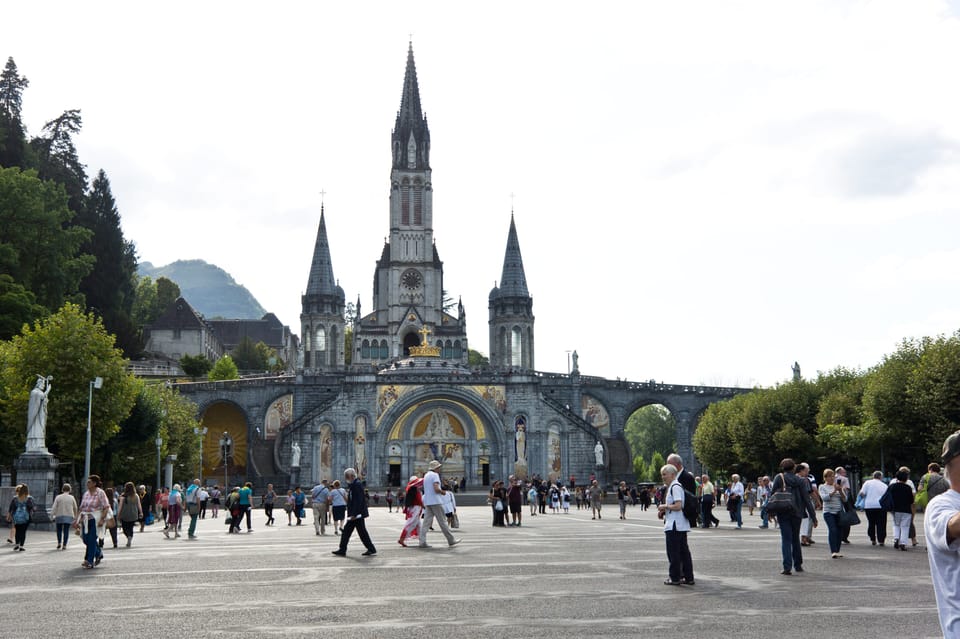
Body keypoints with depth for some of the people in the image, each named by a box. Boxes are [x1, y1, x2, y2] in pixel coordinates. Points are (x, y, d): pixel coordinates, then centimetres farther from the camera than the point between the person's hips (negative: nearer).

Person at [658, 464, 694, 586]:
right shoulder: (672, 487, 17)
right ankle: (688, 577, 16)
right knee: (683, 551, 12)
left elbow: (678, 506, -23)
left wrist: (664, 506, -11)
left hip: (674, 525, -10)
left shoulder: (675, 487, -15)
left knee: (673, 552, -2)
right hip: (681, 525, 10)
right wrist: (664, 511, 15)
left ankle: (675, 578, 3)